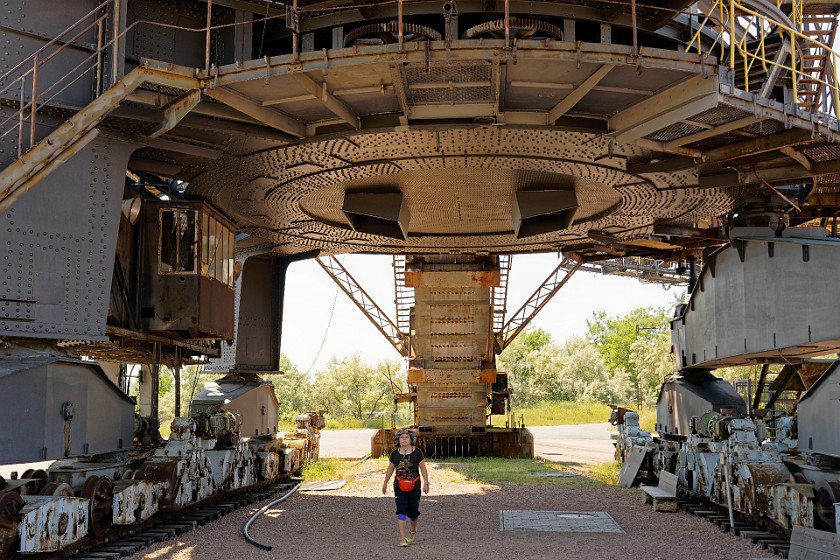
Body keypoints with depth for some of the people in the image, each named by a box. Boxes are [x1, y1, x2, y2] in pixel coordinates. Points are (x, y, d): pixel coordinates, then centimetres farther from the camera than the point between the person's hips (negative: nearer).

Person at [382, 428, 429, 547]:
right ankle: (402, 538, -12)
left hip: (414, 487, -1)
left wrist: (426, 483, -7)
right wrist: (385, 483, 18)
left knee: (413, 511, 7)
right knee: (401, 510, -11)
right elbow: (390, 469, 12)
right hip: (399, 487, 1)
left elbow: (423, 468, -1)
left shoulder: (417, 452, -4)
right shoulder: (395, 454, 1)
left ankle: (412, 530, 37)